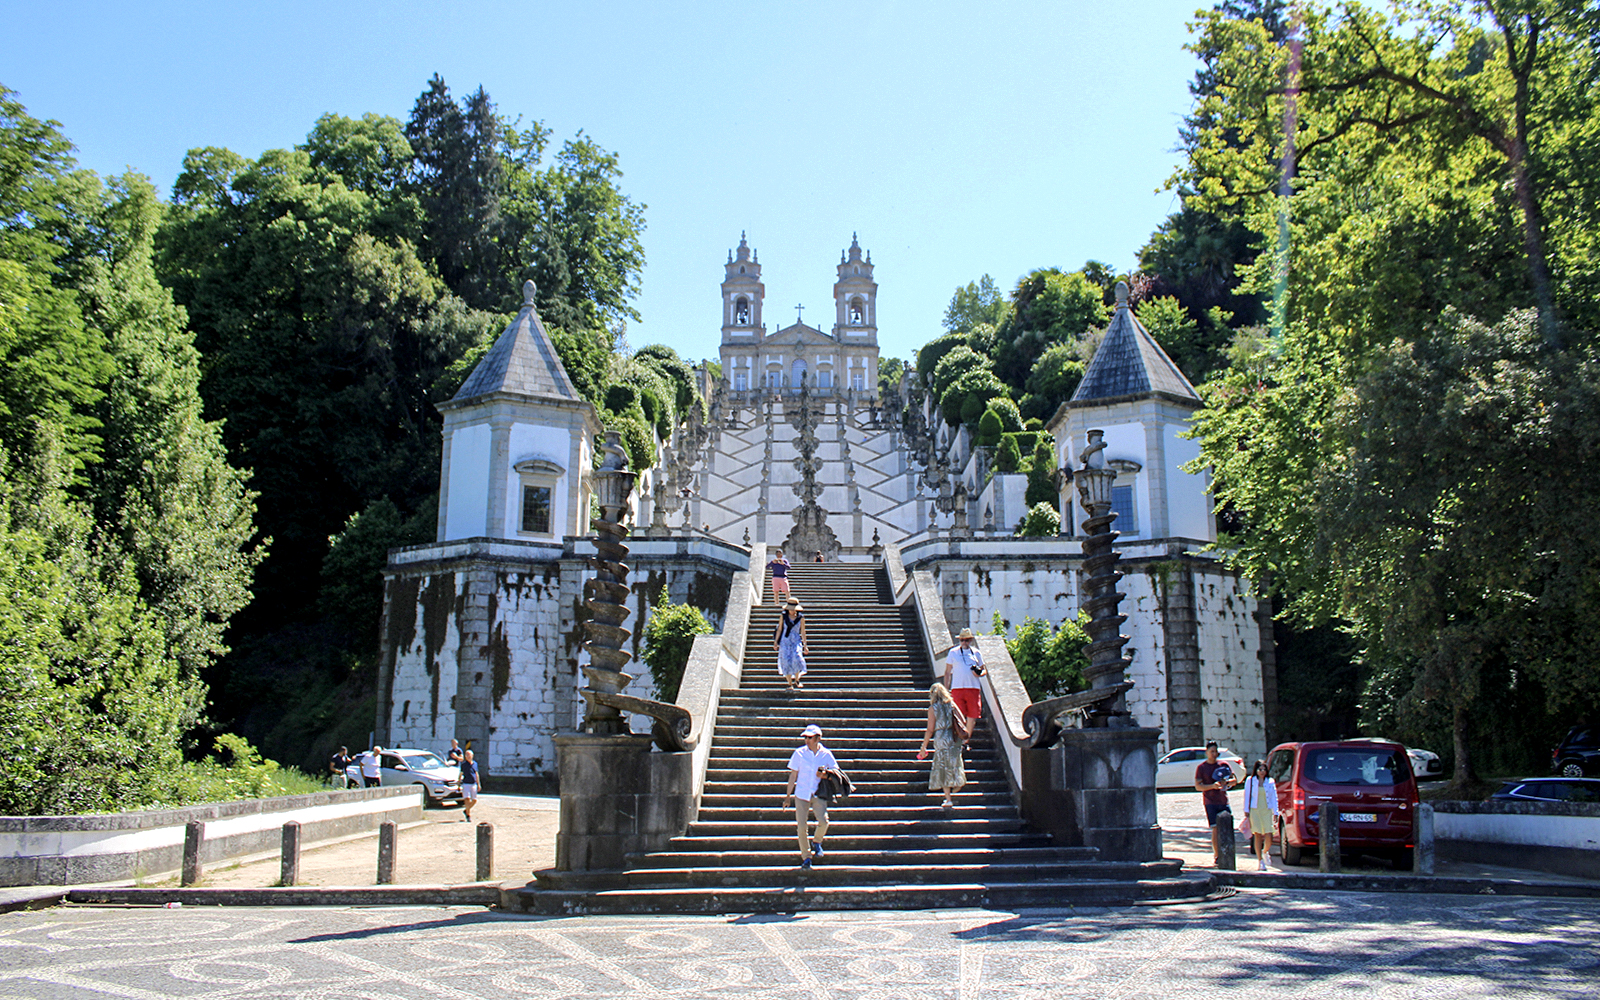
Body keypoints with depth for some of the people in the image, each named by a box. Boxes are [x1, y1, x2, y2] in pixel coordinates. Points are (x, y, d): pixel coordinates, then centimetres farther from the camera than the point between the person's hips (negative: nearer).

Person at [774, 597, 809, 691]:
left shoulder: (801, 618, 1)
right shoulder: (783, 616, 2)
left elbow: (803, 632, 5)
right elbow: (779, 629, 8)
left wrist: (805, 646, 5)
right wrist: (775, 642, 5)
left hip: (796, 641, -1)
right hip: (785, 641, 1)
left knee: (797, 659, -20)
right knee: (786, 661, -8)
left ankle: (796, 680, 3)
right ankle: (790, 684, 1)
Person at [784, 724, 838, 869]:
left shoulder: (826, 754, -1)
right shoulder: (799, 753, -1)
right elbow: (793, 775, 5)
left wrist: (825, 775, -14)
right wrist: (788, 795, 6)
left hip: (818, 794, 0)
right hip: (801, 794, 0)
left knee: (823, 821, -19)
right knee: (802, 826, -2)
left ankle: (817, 842, 14)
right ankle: (806, 857, 16)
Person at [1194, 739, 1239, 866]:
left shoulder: (1223, 765, 10)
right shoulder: (1201, 767, 1)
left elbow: (1235, 780, 10)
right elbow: (1197, 786, -4)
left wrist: (1227, 782, -13)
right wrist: (1212, 786, -20)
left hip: (1224, 801, 3)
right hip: (1210, 802, -3)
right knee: (1215, 829, -8)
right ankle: (1217, 856, -3)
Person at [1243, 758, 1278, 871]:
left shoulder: (1271, 782, 9)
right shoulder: (1250, 781, 6)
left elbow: (1274, 797, 10)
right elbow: (1247, 796, 7)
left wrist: (1275, 812, 4)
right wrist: (1246, 811, 1)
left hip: (1267, 811, 1)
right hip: (1254, 810, -1)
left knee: (1268, 835, -7)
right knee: (1257, 835, -4)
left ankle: (1265, 851, 25)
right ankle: (1260, 860, 4)